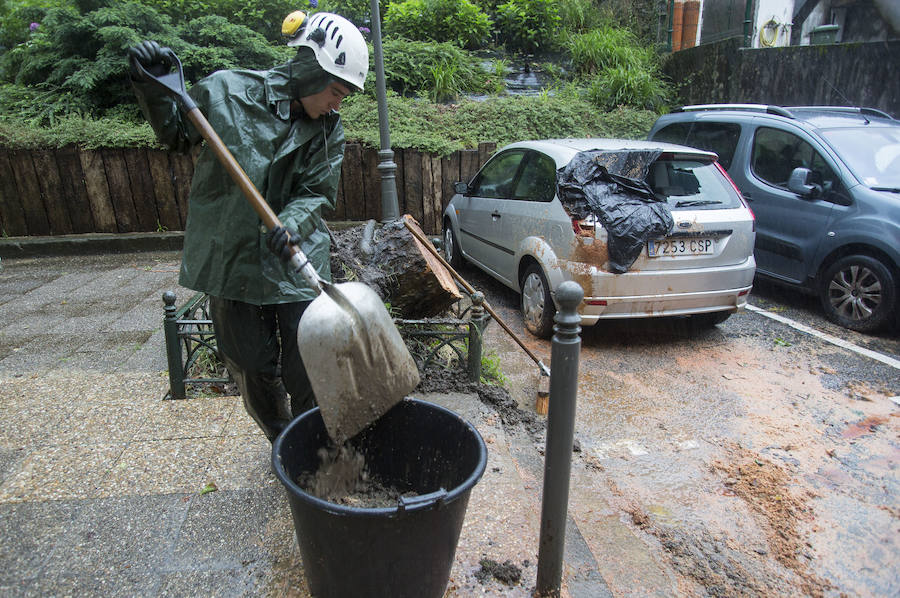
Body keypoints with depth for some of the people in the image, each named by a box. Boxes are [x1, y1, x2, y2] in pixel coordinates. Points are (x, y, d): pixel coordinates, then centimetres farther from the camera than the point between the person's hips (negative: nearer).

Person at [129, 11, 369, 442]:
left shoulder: (328, 130, -1)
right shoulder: (225, 91, -6)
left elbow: (317, 195, -5)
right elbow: (177, 134, 10)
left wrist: (291, 226, -25)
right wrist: (152, 88, -8)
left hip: (297, 262, 1)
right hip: (231, 257, 0)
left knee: (307, 372, 4)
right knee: (252, 366, 12)